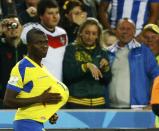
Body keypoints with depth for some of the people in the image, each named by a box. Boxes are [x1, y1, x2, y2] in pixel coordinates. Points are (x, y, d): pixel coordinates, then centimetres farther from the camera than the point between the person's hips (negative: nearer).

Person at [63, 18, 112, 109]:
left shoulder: (102, 53, 11)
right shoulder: (71, 49, 2)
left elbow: (107, 80, 9)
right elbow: (67, 74, -10)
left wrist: (106, 67, -10)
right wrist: (86, 65, -20)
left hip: (99, 103, 3)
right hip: (76, 102, -3)